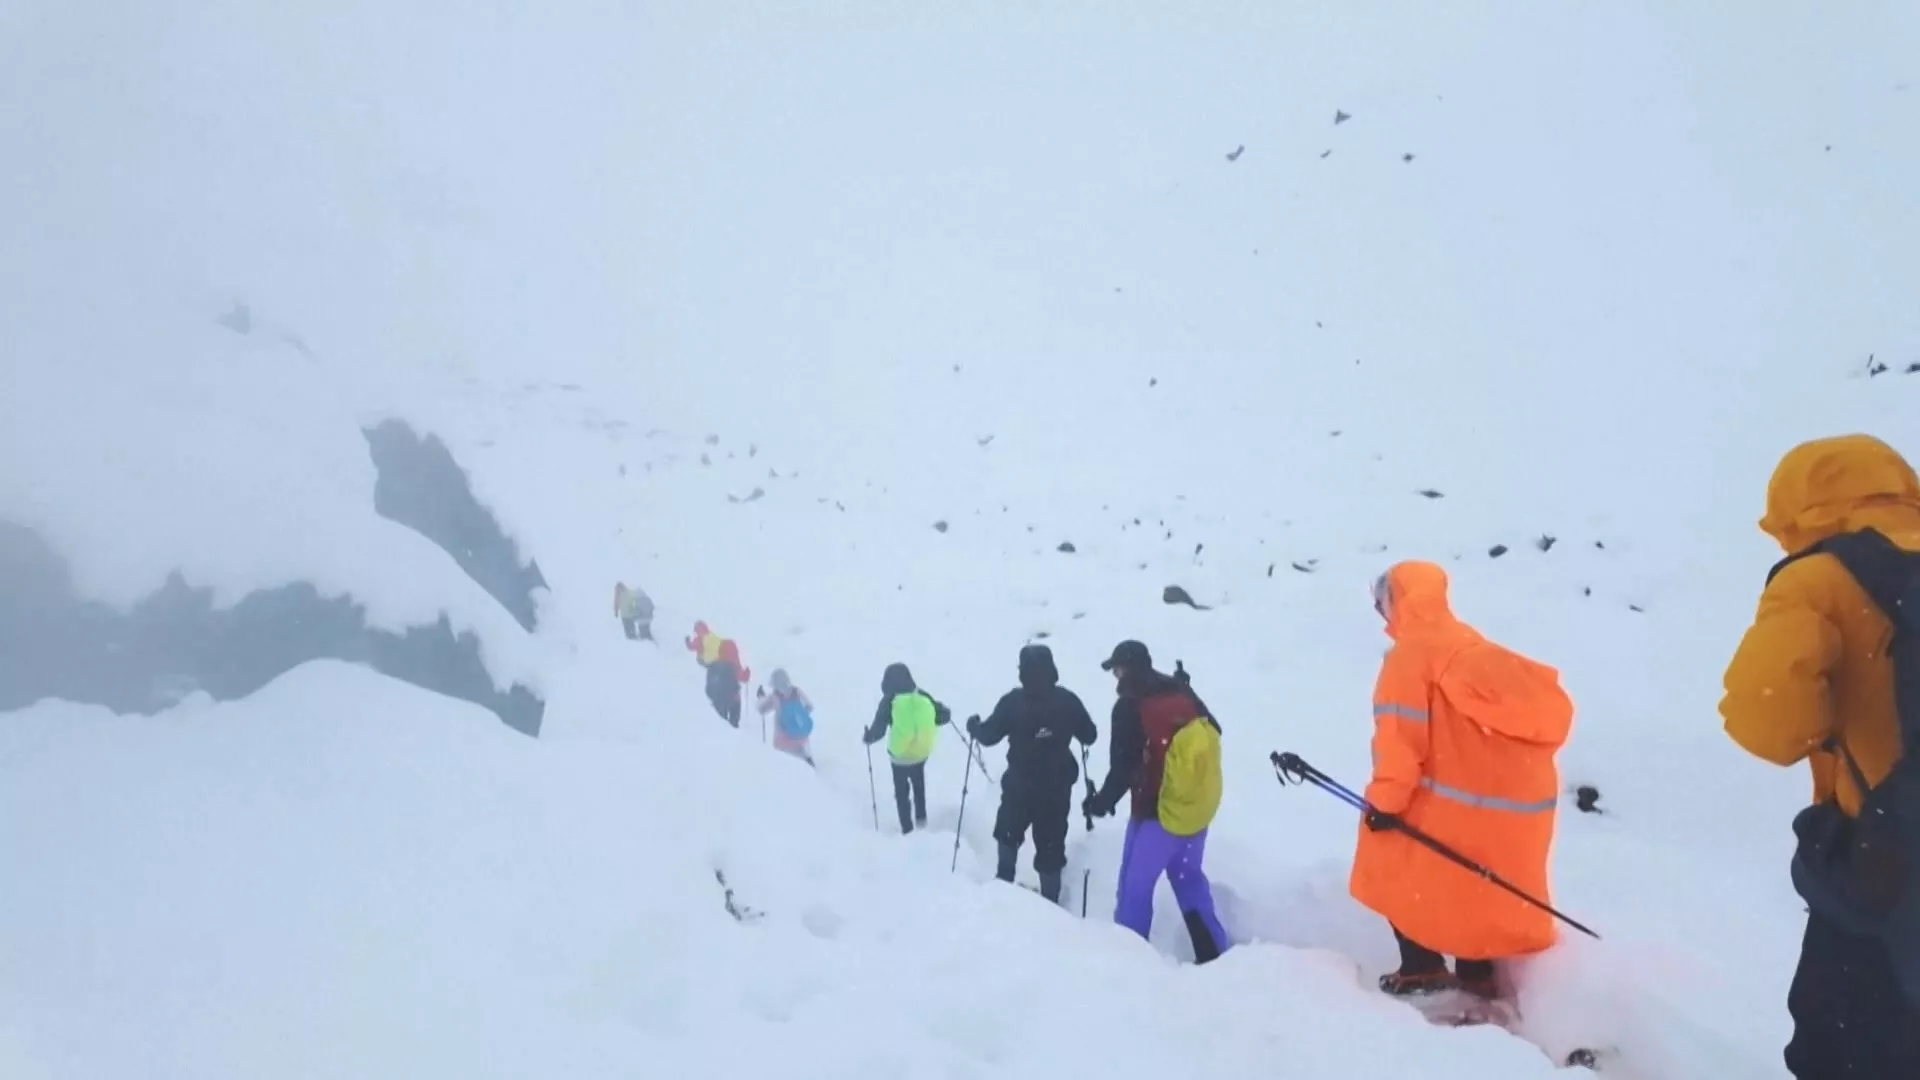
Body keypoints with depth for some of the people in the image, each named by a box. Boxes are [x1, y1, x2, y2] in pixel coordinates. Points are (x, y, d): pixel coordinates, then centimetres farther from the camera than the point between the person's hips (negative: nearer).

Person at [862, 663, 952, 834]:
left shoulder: (889, 701, -17)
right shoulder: (923, 696, -8)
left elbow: (878, 729, -16)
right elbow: (942, 717, -3)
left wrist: (867, 738, 4)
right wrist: (945, 712, 21)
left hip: (900, 755, -3)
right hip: (922, 751, 3)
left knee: (901, 790, 17)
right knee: (919, 783, 30)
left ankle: (907, 827, 21)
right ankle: (921, 817, 37)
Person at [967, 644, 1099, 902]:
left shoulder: (1013, 701, -13)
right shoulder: (1068, 700, -8)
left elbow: (988, 736, -6)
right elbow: (1090, 736, 1)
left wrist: (974, 727, 15)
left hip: (1020, 785, -1)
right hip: (1057, 787, 1)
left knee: (1008, 833, 25)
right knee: (1051, 845, 11)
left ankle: (1004, 882, 31)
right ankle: (1050, 900, 14)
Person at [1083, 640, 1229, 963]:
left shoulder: (1130, 706, -14)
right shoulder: (1182, 694, 4)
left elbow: (1123, 767, -15)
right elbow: (1214, 734, 14)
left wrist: (1102, 801, -1)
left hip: (1157, 812, -6)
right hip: (1197, 810, 7)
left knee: (1136, 884, 5)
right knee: (1190, 879, 18)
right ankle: (1213, 955, 19)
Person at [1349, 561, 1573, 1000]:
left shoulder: (1410, 654, -10)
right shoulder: (1474, 648, 16)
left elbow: (1400, 733, -18)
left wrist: (1386, 799, -13)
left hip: (1460, 800, -8)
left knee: (1398, 872, 10)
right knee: (1477, 889, 21)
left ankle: (1423, 969, 10)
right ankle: (1478, 976, 29)